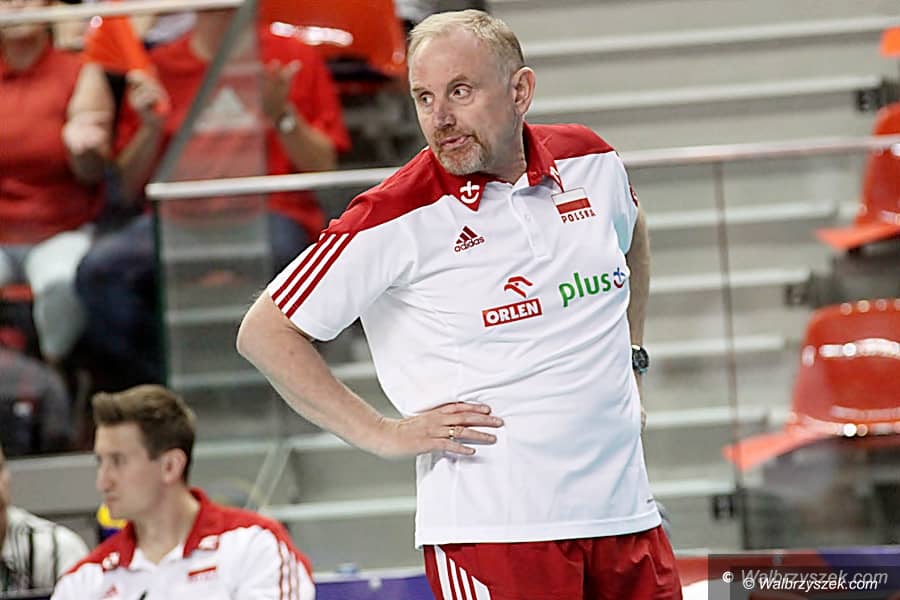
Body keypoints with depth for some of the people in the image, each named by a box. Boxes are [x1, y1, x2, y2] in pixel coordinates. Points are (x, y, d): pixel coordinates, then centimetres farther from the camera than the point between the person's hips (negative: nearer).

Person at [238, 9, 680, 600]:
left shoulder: (591, 163, 5)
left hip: (623, 511, 5)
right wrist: (382, 434, -9)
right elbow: (265, 331, -7)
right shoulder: (397, 218, -11)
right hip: (491, 525, -5)